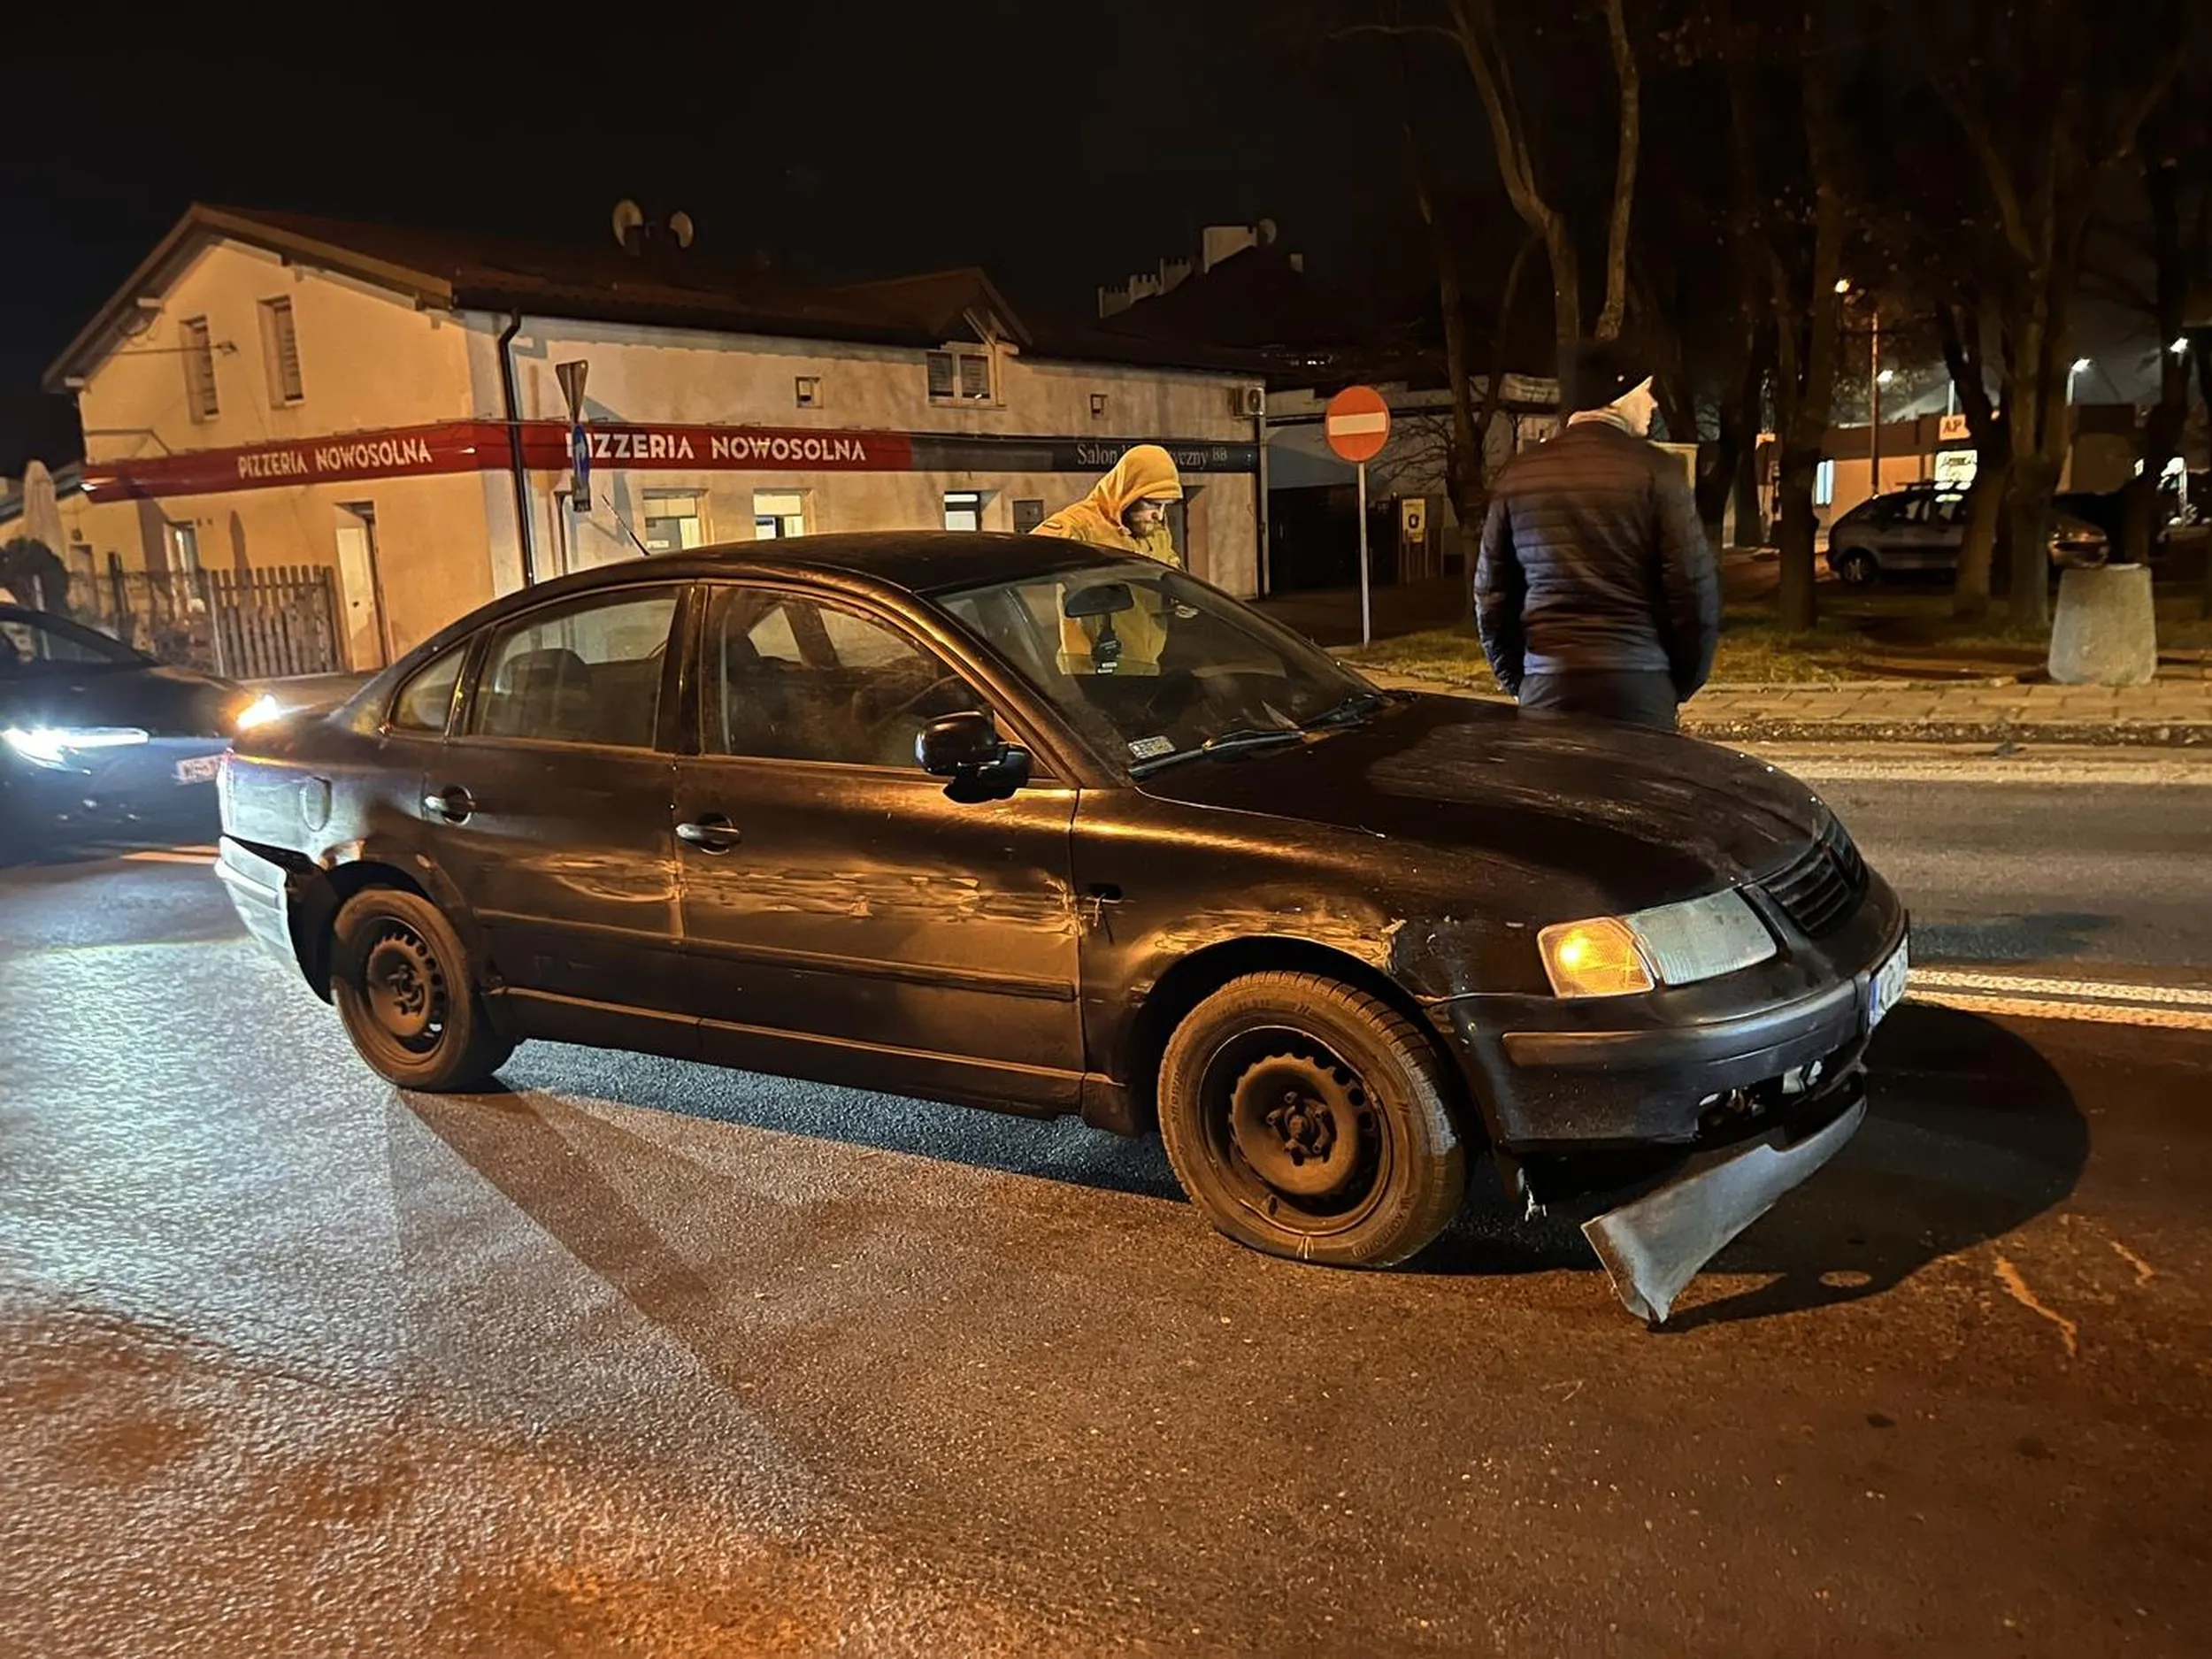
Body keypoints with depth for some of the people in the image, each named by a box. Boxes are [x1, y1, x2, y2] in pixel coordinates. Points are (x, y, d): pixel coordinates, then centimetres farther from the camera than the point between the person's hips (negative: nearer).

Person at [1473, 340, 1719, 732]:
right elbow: (1695, 588, -5)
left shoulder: (1519, 474, 8)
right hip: (1637, 684, -3)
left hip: (1547, 687, 3)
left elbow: (1492, 595, 11)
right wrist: (1682, 683, 8)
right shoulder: (1653, 470, -3)